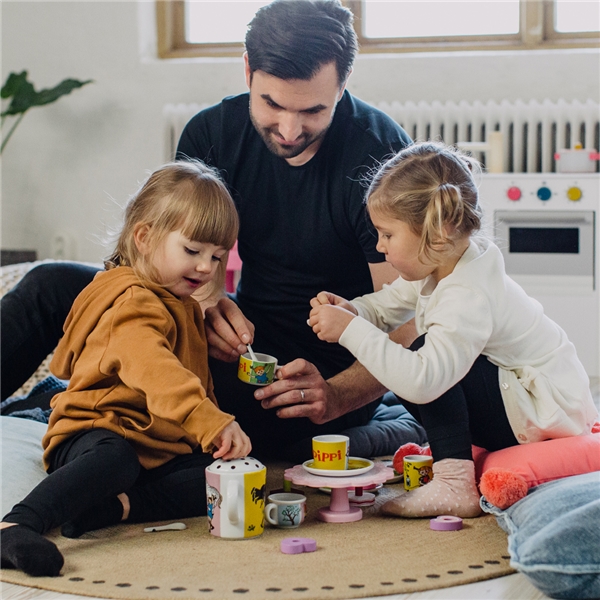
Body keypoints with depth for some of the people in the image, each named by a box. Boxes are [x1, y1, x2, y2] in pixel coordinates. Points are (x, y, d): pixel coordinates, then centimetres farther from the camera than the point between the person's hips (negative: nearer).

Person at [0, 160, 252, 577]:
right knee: (115, 459, -42)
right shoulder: (134, 305, -14)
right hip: (98, 431, -9)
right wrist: (211, 422, -49)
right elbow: (155, 371, -35)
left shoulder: (180, 305, 20)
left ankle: (114, 506, -29)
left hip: (162, 445, 9)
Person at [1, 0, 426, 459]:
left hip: (329, 377, -6)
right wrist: (204, 305, -22)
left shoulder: (382, 156, -20)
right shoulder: (213, 133, -4)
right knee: (53, 285, -1)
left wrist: (336, 397, -37)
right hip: (247, 338, 7)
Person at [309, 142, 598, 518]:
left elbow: (422, 380, -42)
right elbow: (386, 307, 14)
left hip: (550, 414, -10)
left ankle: (455, 485, -20)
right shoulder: (437, 267, -1)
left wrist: (350, 330, -37)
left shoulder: (468, 298, -31)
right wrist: (348, 310, -9)